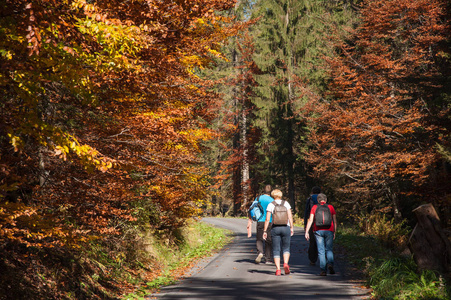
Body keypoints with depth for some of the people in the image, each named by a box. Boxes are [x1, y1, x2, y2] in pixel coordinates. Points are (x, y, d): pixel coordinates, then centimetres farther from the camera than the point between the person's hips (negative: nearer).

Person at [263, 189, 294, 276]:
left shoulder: (271, 205, 0)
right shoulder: (286, 203, 3)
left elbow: (267, 219, -4)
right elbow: (290, 216, -3)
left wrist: (265, 231, 0)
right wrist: (291, 228, 3)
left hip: (275, 228, -1)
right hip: (286, 227, 1)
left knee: (276, 250, 6)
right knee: (286, 248, 14)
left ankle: (278, 269, -4)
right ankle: (285, 264, -10)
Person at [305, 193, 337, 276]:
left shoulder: (314, 207, 6)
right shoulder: (331, 207, 8)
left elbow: (310, 220, 0)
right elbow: (335, 221, 5)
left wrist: (306, 232, 0)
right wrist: (334, 232, 11)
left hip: (318, 231, 0)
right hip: (329, 231, 0)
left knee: (321, 251, 2)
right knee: (329, 250, 9)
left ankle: (323, 270, -4)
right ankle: (330, 263, -16)